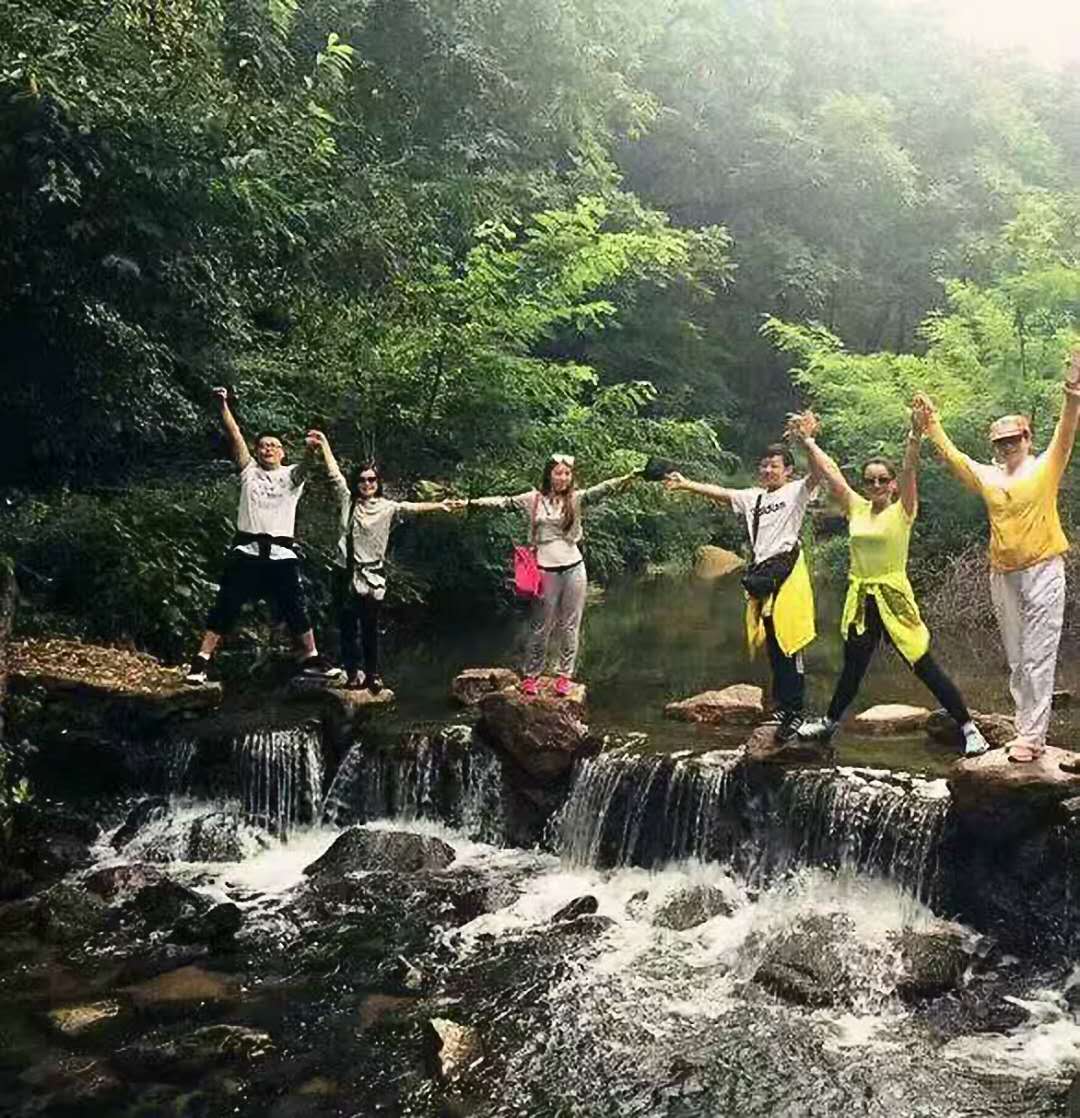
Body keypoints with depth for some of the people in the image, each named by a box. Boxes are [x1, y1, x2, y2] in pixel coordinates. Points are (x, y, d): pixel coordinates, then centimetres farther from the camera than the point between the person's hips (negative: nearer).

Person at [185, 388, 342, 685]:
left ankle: (310, 660, 12)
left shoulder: (292, 475, 12)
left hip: (281, 554, 0)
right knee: (225, 607, -1)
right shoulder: (249, 470, 13)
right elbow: (234, 436, 3)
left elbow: (309, 463, -10)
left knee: (296, 609, 2)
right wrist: (223, 405, -8)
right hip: (246, 551, 0)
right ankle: (201, 661, 1)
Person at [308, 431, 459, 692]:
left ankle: (372, 674, 14)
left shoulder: (388, 508, 1)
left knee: (370, 629, 4)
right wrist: (324, 444, 16)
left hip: (372, 576, -2)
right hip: (346, 573, 2)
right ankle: (353, 673, 12)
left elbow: (412, 508, -14)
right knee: (347, 627, 4)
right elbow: (335, 473, 12)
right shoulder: (348, 501, 7)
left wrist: (439, 505, -30)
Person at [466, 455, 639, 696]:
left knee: (569, 626, 9)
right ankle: (531, 676, 19)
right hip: (546, 570, -1)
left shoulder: (576, 498, 1)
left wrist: (630, 477, -32)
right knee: (540, 627, 7)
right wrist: (469, 503, -6)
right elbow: (503, 502, 1)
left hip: (574, 568, 1)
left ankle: (565, 675, 21)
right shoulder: (534, 499, 2)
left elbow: (603, 489, -14)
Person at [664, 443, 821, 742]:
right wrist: (686, 484, 7)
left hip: (787, 570, -6)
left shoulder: (796, 492, 1)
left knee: (788, 643, -8)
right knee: (772, 644, 10)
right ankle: (783, 704, 20)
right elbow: (719, 492, 16)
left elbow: (817, 473, -16)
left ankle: (795, 710, -2)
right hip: (761, 573, 6)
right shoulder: (753, 497, 18)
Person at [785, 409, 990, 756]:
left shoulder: (902, 511, -5)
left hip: (893, 598, -5)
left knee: (925, 668, -3)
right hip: (860, 600, 5)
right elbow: (830, 472, 7)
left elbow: (909, 472, -20)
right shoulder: (856, 509, 7)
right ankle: (829, 723, 37)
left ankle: (969, 728, 6)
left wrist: (915, 436, -34)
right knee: (853, 669, 19)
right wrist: (806, 441, 4)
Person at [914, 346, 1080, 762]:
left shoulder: (1045, 468, -3)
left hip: (1043, 572, -6)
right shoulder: (988, 477, 10)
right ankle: (1029, 731, 19)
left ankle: (1032, 735, -4)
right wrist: (931, 423, 16)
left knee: (1038, 658, -6)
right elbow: (952, 455, 18)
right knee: (1016, 660, 10)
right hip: (1002, 576, 6)